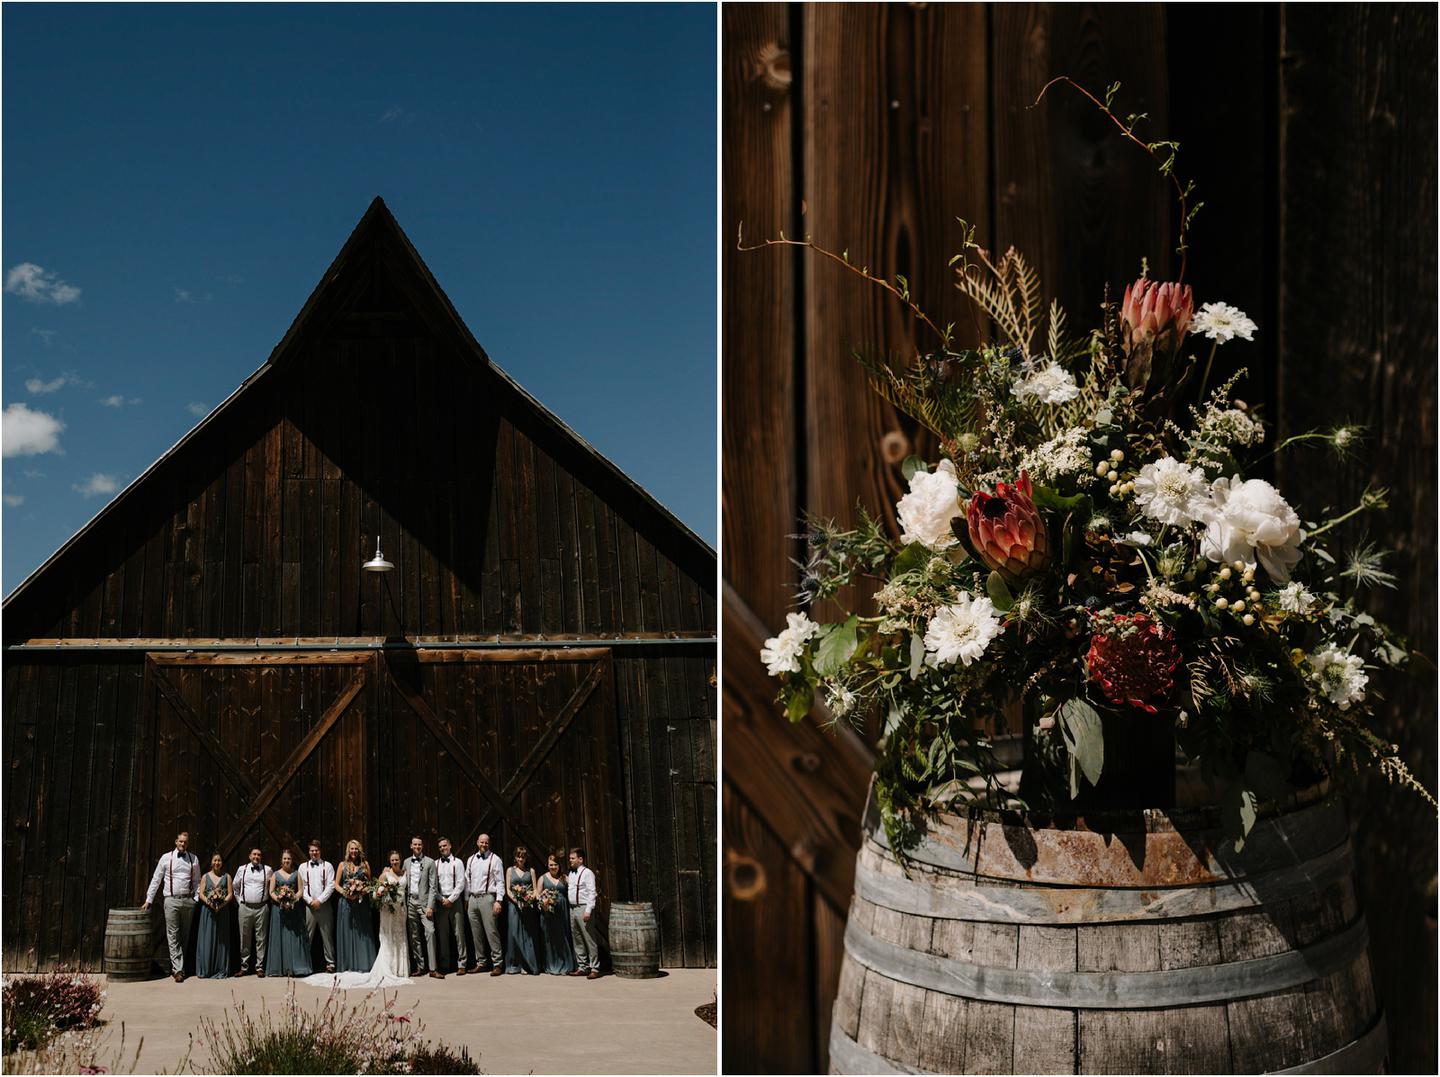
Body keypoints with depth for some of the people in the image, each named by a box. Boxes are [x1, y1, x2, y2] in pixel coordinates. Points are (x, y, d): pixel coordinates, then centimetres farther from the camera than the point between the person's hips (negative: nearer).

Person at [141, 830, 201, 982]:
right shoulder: (166, 858, 4)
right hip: (172, 900, -2)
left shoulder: (194, 859, 8)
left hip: (188, 900, 2)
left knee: (184, 936, 7)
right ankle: (178, 969, -10)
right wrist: (148, 900, 4)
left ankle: (176, 965, 18)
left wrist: (196, 899, 2)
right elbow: (156, 880, 6)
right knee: (173, 936, -7)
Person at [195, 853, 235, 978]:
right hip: (207, 911, 0)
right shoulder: (205, 877, 9)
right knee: (207, 939, -3)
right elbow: (201, 894, 2)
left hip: (222, 910, 0)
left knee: (221, 940, 1)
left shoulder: (226, 876, 9)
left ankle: (221, 970, 3)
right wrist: (210, 903, -16)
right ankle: (206, 970, 1)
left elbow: (230, 894, 2)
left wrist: (221, 904, -14)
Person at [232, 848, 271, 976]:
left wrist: (268, 897, 9)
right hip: (245, 907, 1)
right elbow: (235, 886, 18)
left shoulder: (267, 870, 3)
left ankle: (259, 967, 7)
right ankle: (244, 967, 13)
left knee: (261, 938, 1)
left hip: (261, 908, -1)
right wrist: (239, 900, 13)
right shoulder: (242, 869, 6)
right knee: (245, 939, 5)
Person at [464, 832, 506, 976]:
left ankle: (497, 964, -7)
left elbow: (500, 882, -5)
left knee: (491, 931, -9)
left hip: (487, 898, -6)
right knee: (476, 933, 8)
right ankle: (481, 963, 17)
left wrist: (498, 901, -13)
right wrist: (466, 900, 12)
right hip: (473, 898, 6)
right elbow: (467, 881, 17)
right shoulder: (471, 860, 15)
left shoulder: (494, 859, -1)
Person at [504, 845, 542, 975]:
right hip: (514, 905, 0)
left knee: (528, 934, -3)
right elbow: (507, 890, 5)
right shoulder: (510, 870, 11)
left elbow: (535, 889, 7)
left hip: (528, 906, 0)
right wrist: (515, 900, -11)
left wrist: (531, 899, -12)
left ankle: (526, 965, -1)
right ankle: (514, 965, 1)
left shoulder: (531, 871, 11)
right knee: (514, 933, -3)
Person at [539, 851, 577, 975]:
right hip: (548, 912, -1)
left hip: (562, 912, 1)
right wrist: (544, 894, -10)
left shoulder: (564, 877, 10)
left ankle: (565, 966, 8)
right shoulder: (543, 878, 9)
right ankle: (553, 967, 8)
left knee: (563, 939, 1)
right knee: (550, 939, 0)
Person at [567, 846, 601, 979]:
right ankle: (582, 967, 18)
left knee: (589, 939, -7)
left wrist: (588, 911, -19)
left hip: (583, 908, -8)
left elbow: (592, 893, -13)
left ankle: (594, 968, -4)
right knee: (577, 940, 11)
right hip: (572, 908, 8)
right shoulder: (571, 873, 16)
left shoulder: (587, 873, -8)